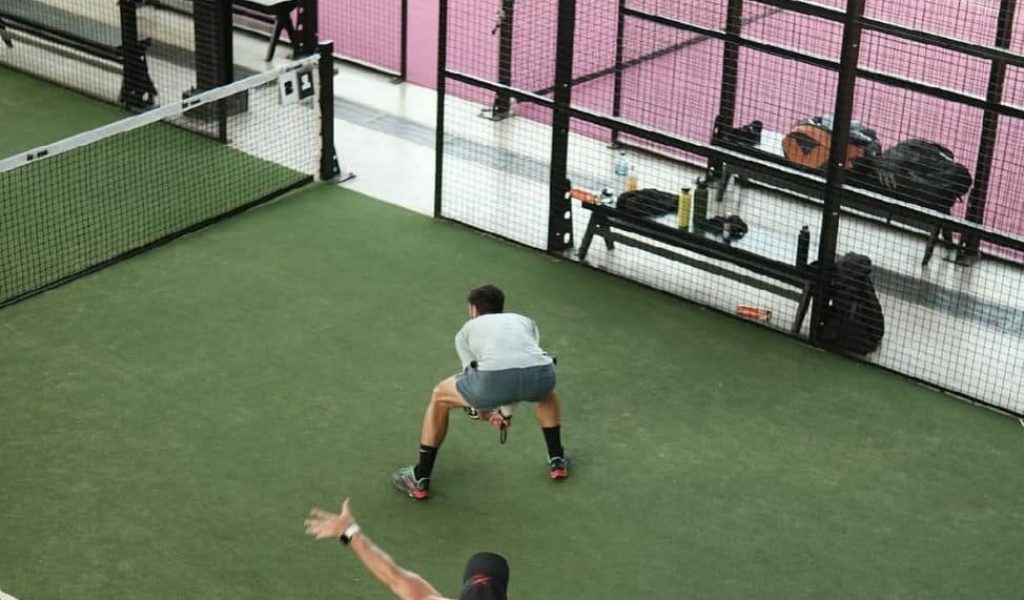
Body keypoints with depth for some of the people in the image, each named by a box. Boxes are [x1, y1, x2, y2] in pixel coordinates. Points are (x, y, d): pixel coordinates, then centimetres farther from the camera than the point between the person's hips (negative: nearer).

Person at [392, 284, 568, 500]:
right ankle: (557, 461, 44)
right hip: (540, 373, 3)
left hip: (495, 377, -3)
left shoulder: (466, 330, 34)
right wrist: (506, 411, 59)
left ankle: (420, 479, 26)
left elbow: (472, 375, 41)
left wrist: (485, 414, 60)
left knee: (439, 397, 26)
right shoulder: (525, 321, 40)